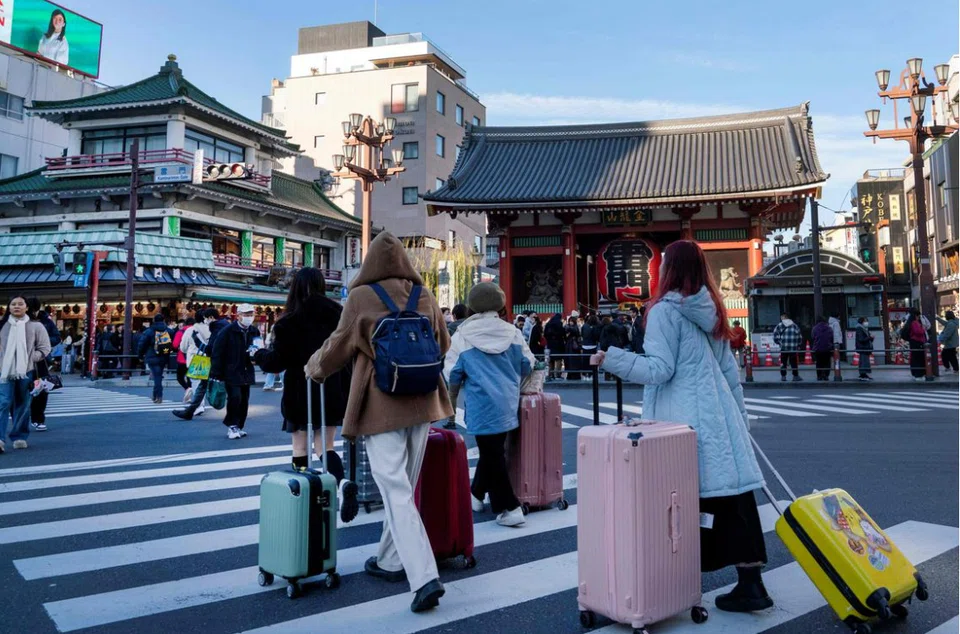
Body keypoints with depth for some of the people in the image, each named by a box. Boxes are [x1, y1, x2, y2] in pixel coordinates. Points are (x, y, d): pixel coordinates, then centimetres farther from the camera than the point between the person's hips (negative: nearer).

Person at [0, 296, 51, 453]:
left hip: (26, 372, 0)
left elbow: (45, 348, 3)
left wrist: (30, 358, -9)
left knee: (23, 405, 8)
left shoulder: (35, 326, 2)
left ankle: (19, 437, 18)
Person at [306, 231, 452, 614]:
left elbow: (338, 347, 1)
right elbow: (443, 344, 16)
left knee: (396, 493, -4)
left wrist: (314, 368, 22)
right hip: (421, 402, 5)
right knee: (403, 487, 17)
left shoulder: (361, 297, -7)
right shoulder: (424, 296, 4)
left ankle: (424, 578, -12)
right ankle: (390, 561, 30)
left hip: (382, 404, -5)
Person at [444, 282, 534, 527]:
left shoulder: (462, 337, -9)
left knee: (492, 454, 4)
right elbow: (527, 365, 7)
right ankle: (477, 493, 37)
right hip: (508, 403, 5)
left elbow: (452, 375, -5)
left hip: (483, 405, -5)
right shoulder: (512, 332, 0)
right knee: (493, 450, 19)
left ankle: (509, 509, 3)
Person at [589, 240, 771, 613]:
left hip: (683, 419, -7)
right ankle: (750, 583, 8)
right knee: (735, 496, 5)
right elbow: (730, 371, 18)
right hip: (718, 415, 7)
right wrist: (738, 415, 24)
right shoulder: (711, 309, 15)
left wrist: (611, 359, -9)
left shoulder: (665, 310, -7)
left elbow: (659, 370, -12)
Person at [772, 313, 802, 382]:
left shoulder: (779, 326, 1)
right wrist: (798, 345, 18)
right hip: (793, 348, 1)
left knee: (783, 362, 5)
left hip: (783, 348, -1)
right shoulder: (795, 326, 9)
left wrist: (779, 343, 11)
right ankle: (795, 376, 4)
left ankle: (783, 376, 4)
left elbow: (775, 337, -4)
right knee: (794, 362, 4)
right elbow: (800, 337, 8)